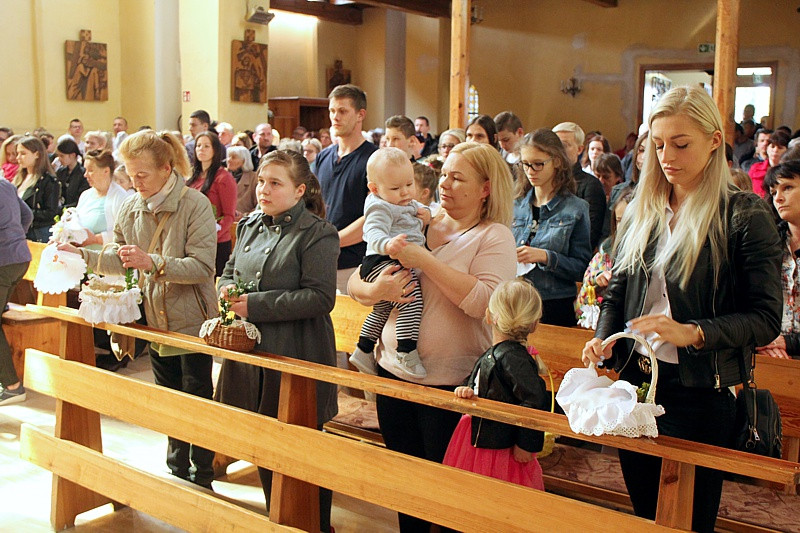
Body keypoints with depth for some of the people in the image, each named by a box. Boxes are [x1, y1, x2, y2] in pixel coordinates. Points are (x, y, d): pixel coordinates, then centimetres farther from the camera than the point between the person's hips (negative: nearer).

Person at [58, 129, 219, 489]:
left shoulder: (195, 204, -17)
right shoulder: (131, 207, 2)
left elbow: (202, 267, -23)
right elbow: (121, 260, 11)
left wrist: (153, 263, -30)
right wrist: (82, 255, -3)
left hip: (192, 320, -6)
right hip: (155, 319, 6)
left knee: (197, 399, 4)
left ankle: (202, 476, 18)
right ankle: (177, 468, 34)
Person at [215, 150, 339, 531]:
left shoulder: (317, 234, -12)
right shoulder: (250, 226, 10)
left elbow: (320, 297, -20)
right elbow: (230, 270, 23)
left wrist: (255, 305, -20)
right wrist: (227, 289, -2)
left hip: (297, 356, -7)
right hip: (250, 353, 7)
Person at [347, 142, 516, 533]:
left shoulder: (494, 236, -5)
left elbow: (486, 302, -23)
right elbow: (354, 281, 9)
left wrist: (425, 260, -21)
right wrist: (374, 290, -14)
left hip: (450, 382, -5)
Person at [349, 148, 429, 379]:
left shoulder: (408, 203, 13)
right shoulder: (380, 208, -18)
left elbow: (418, 209, 32)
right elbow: (373, 231, -32)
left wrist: (425, 214, 7)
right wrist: (387, 244, -54)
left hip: (399, 264, 11)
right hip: (381, 264, -11)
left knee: (382, 309, 25)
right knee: (412, 300, -28)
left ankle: (363, 352, 40)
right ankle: (406, 355, -27)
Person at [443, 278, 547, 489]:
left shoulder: (512, 358, -23)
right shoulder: (492, 353, 6)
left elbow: (535, 401, -27)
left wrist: (526, 444, -20)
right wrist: (468, 390, -10)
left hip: (499, 447, -9)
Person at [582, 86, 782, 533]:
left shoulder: (744, 215, -8)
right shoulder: (642, 211, 8)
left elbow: (766, 319, -12)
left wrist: (692, 332, -27)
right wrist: (604, 340, -6)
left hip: (701, 397, -5)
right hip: (637, 385, 5)